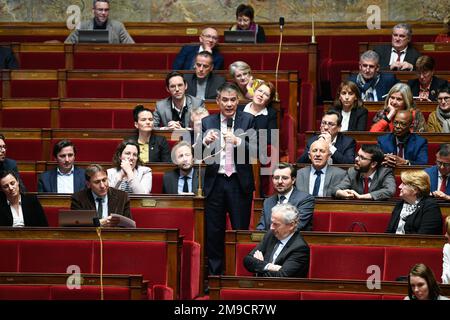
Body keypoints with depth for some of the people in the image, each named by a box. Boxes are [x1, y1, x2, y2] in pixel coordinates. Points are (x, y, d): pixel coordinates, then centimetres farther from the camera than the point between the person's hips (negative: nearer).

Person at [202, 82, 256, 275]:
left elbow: (255, 150, -8)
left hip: (239, 183, -1)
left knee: (241, 230, 3)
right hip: (215, 182, 2)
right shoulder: (207, 122, 6)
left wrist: (237, 141, -25)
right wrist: (206, 141, -20)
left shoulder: (248, 120, 2)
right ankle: (214, 274, 14)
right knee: (213, 232, 6)